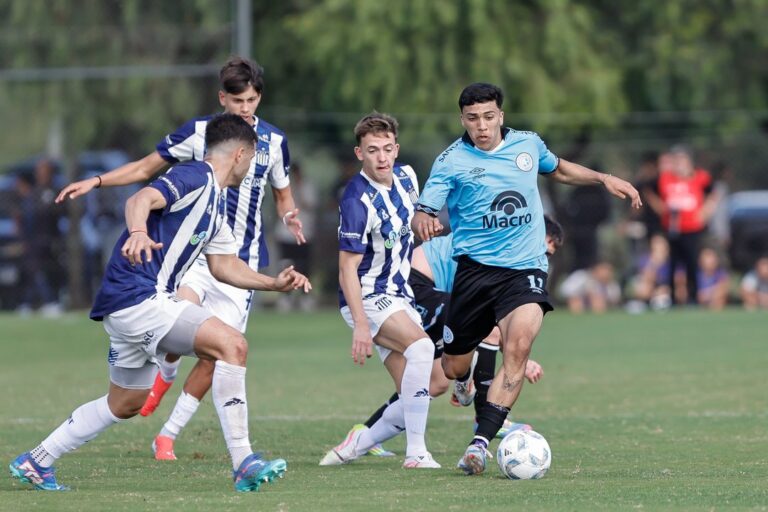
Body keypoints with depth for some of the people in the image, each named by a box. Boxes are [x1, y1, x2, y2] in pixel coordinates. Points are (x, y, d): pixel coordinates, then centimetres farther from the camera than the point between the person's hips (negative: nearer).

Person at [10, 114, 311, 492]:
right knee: (231, 344, -21)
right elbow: (140, 200, -27)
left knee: (125, 403, 22)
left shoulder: (215, 201, 21)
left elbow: (224, 266, 27)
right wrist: (138, 231, -47)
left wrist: (275, 283, 17)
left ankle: (35, 462, 33)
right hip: (138, 295, -11)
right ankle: (243, 464, -24)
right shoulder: (195, 177, -10)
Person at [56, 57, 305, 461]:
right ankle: (165, 375, 8)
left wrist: (289, 216, -4)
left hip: (241, 262, 2)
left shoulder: (273, 141, 5)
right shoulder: (198, 132, -1)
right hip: (195, 249, -2)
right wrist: (95, 182, -4)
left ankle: (167, 437, 11)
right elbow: (145, 168, 7)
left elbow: (282, 192, 19)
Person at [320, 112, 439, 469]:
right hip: (368, 299, -8)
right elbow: (348, 269, -22)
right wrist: (360, 326, -28)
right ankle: (415, 453, -32)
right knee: (421, 346, -33)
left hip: (400, 298, 8)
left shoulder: (405, 177, 2)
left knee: (414, 401, -3)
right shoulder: (357, 201, -21)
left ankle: (356, 445, 17)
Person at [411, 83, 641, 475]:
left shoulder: (528, 145, 7)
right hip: (475, 267, -1)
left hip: (526, 267, 1)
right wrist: (423, 223, -33)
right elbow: (421, 215, -8)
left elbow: (559, 169, 29)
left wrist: (603, 179, 17)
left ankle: (480, 444, -28)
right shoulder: (451, 161, -4)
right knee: (452, 369, 6)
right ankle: (468, 383, 48)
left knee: (518, 348, -25)